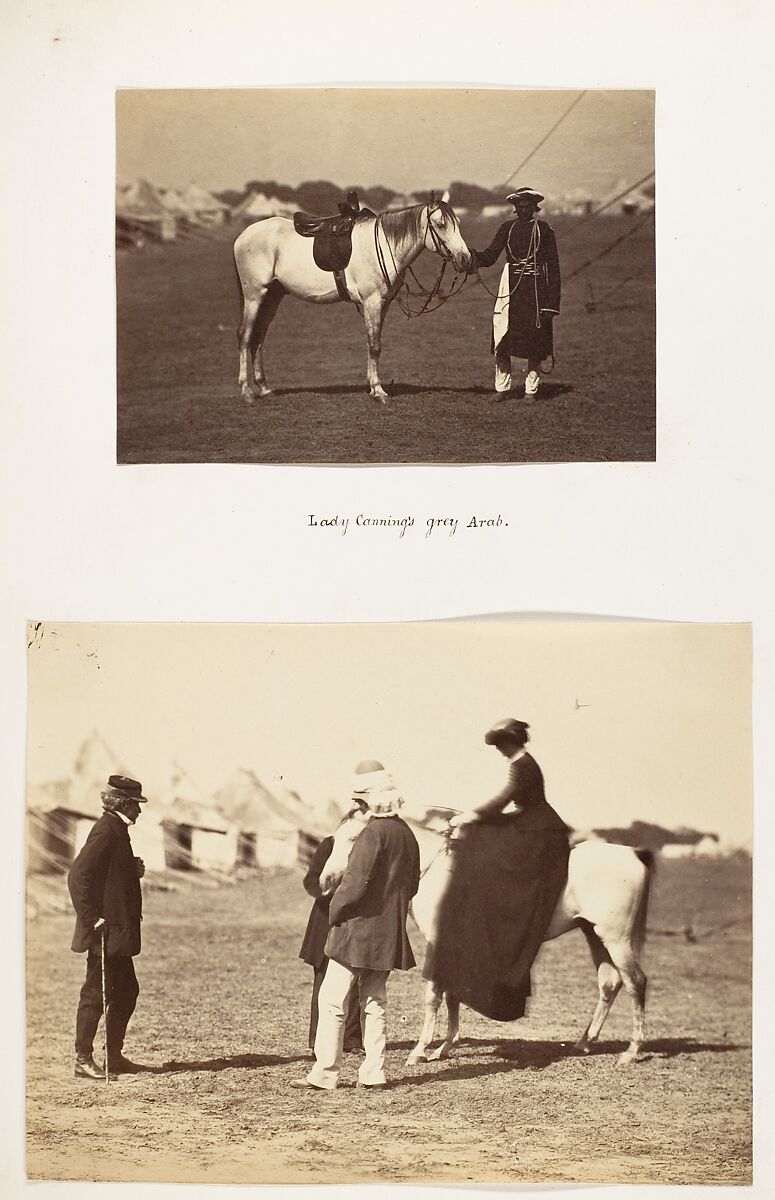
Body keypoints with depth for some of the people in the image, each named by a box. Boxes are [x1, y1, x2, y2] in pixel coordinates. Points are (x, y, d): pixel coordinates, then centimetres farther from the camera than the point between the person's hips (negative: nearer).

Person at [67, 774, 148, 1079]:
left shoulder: (117, 831, 15)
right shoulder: (105, 831, -16)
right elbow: (78, 876, -23)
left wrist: (134, 871, 8)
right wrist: (92, 920, -23)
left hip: (119, 933, 10)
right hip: (106, 933, -10)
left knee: (126, 991, 13)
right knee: (95, 994, -3)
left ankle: (115, 1056, 21)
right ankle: (83, 1060, 5)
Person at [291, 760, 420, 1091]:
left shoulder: (373, 833, -17)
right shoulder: (406, 833, 9)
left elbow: (356, 881, -21)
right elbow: (413, 882, 16)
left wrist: (334, 910, -7)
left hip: (358, 927, -9)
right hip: (388, 931, 9)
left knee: (332, 1000, -3)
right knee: (374, 1001, 14)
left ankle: (324, 1073, -2)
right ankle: (373, 1073, 16)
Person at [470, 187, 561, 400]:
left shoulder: (545, 230, 1)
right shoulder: (507, 228, 8)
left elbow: (553, 267, 0)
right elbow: (489, 257, 6)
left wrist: (552, 301, -7)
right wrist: (471, 257, -15)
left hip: (536, 289, -2)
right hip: (511, 287, 2)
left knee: (535, 340, 2)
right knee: (502, 341, -2)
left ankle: (531, 389, 11)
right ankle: (502, 386, 9)